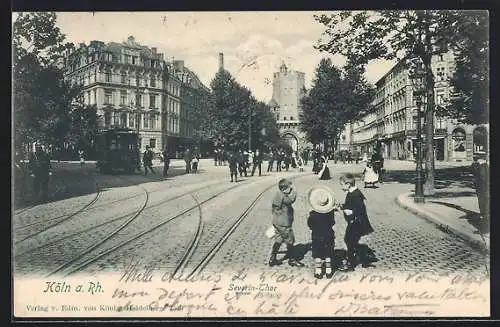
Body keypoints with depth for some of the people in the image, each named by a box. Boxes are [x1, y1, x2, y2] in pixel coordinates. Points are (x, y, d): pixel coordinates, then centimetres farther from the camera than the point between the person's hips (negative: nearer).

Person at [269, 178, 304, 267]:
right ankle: (292, 260, 18)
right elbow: (292, 199, -34)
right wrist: (293, 191, -21)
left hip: (277, 222, 10)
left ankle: (272, 259, 22)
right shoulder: (282, 196, -23)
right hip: (284, 224, -10)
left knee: (278, 240, 17)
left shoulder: (278, 194, 8)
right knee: (290, 241, 5)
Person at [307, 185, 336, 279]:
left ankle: (318, 272, 15)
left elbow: (310, 225, -5)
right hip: (329, 237, 2)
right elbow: (332, 223, 1)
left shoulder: (312, 214, -19)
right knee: (328, 256, 14)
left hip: (316, 237, -2)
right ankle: (328, 271, 20)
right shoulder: (331, 213, -15)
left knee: (317, 256, 11)